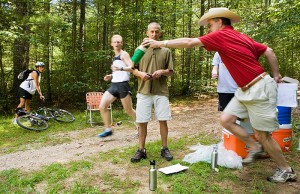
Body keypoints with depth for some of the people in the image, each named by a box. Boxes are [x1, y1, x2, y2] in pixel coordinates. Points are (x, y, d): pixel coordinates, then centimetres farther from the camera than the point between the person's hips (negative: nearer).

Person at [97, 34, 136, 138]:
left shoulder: (124, 54, -5)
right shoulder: (115, 56, 19)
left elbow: (132, 68, -19)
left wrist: (120, 68, -36)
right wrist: (111, 76, 14)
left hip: (123, 85, -7)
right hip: (114, 85, 8)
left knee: (129, 110, 2)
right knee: (102, 106, -3)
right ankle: (108, 129, 8)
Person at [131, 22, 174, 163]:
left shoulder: (166, 51, 7)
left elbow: (171, 72, 8)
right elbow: (133, 69, 9)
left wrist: (162, 72, -13)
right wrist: (140, 74, -12)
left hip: (161, 92, 0)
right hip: (144, 91, 0)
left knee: (163, 120, 3)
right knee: (142, 122, 3)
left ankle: (164, 149, 18)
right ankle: (141, 150, 16)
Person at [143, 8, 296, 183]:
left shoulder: (220, 35, -11)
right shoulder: (241, 36, 13)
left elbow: (189, 42, -11)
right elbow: (269, 51, 13)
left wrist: (161, 43, -3)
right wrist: (276, 75, 19)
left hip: (259, 89, -9)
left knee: (262, 134, 1)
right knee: (226, 119, 5)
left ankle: (286, 170, 20)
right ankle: (255, 148, 20)